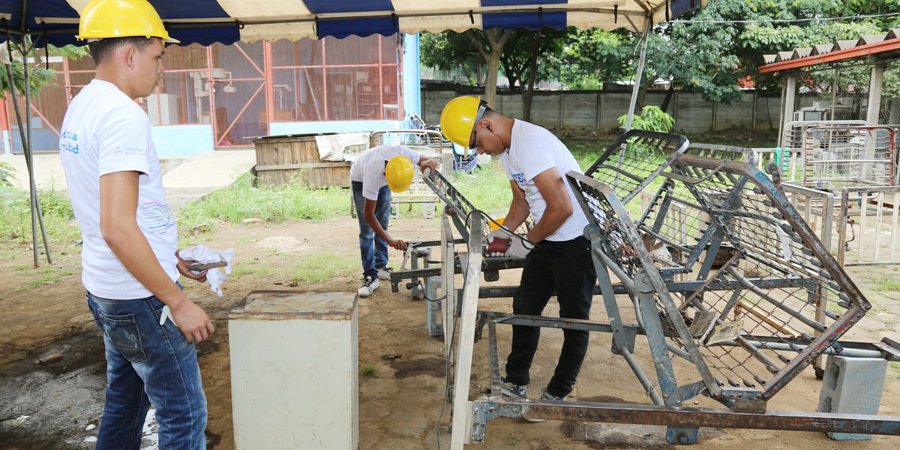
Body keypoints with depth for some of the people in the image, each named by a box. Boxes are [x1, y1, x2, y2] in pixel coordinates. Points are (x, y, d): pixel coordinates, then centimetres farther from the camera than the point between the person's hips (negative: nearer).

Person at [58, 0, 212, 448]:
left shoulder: (79, 108, 10)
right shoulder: (122, 114, -20)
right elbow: (118, 229, -27)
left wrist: (169, 257, 19)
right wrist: (177, 301, -21)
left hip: (104, 289, 10)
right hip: (139, 295, -10)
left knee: (125, 403, 23)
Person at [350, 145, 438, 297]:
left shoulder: (403, 152, -36)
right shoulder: (373, 174, -44)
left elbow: (428, 160, -14)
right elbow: (369, 215, -38)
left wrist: (428, 162, -40)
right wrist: (390, 240, -46)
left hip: (382, 179, 5)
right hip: (361, 180, -4)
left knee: (383, 224, 6)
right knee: (367, 231, -11)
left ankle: (381, 266, 19)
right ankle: (370, 277, -7)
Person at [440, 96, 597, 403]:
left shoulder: (530, 144, -25)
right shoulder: (507, 148, 6)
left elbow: (561, 208, -27)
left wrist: (527, 242, -13)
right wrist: (501, 233, 4)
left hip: (578, 241, -10)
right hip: (548, 239, 10)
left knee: (574, 320, 6)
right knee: (525, 307, 15)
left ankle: (557, 394, 20)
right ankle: (516, 383, 29)